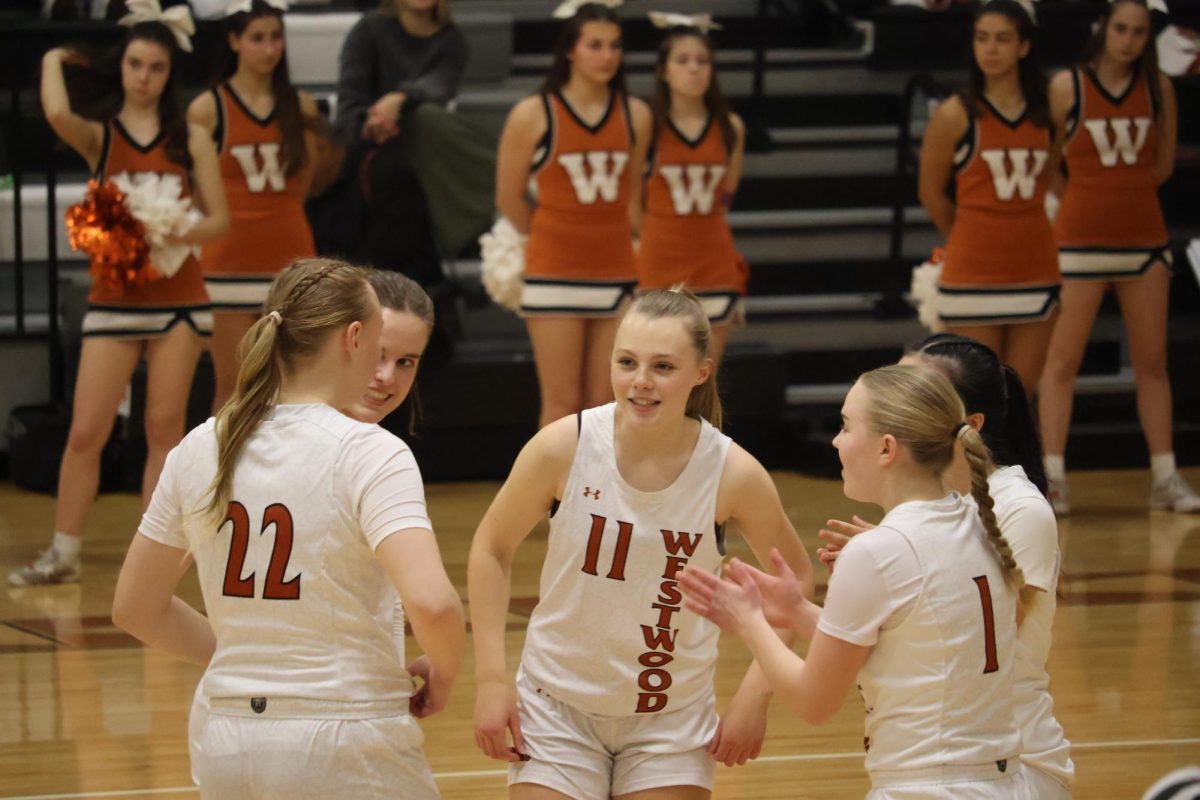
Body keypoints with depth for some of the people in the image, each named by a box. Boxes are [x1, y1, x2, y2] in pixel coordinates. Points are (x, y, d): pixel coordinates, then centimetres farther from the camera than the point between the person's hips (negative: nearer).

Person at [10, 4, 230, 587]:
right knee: (86, 431, -5)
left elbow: (219, 220, 3)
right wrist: (54, 59, -3)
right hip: (114, 299, 0)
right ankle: (63, 554, 1)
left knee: (165, 429, 4)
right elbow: (56, 114, -21)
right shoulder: (98, 138, 2)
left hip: (178, 297, 1)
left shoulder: (190, 140, 4)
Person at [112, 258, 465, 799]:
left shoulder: (199, 450, 5)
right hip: (345, 747, -5)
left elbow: (135, 608, 12)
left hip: (226, 752, 5)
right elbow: (431, 602, -25)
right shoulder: (370, 454, -12)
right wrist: (443, 673, -5)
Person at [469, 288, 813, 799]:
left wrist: (755, 696, -4)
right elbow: (491, 549, 0)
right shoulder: (564, 446, -15)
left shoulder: (733, 474, -14)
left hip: (672, 721, 0)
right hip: (558, 707, 0)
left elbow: (794, 579, 3)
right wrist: (491, 679, -5)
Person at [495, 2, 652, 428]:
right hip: (554, 275, -3)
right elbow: (509, 199, 3)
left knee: (603, 404, 4)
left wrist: (616, 240, 12)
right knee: (563, 402, -4)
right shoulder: (533, 114, -5)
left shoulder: (635, 115, 4)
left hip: (616, 275, 3)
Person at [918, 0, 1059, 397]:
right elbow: (931, 192, 4)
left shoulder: (1046, 115, 5)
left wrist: (1017, 234, 11)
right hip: (973, 275, -4)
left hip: (1036, 272, 4)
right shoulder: (957, 114, -6)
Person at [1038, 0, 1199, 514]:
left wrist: (1125, 192, 4)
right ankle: (1052, 477, -2)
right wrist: (1088, 195, 2)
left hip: (1144, 236, 3)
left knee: (1152, 361, 6)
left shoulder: (1158, 87, 3)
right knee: (1063, 359, -4)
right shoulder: (1067, 87, -5)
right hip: (1081, 236, -3)